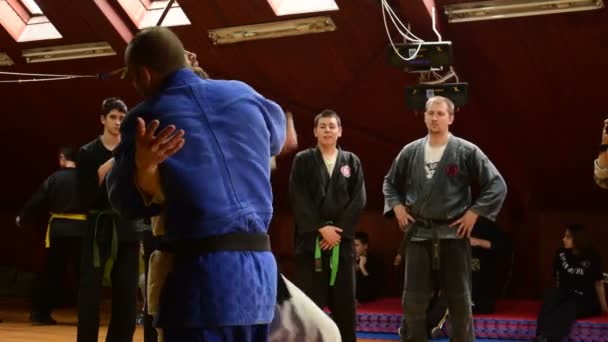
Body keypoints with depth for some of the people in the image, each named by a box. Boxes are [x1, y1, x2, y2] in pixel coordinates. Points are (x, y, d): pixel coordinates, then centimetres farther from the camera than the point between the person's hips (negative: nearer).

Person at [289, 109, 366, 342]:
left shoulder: (352, 162, 9)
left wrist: (338, 230, -9)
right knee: (310, 300, -3)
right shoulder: (302, 160, 4)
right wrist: (321, 228, -13)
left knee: (344, 300, 5)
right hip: (310, 238, -2)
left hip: (342, 238, 2)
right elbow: (298, 199, -5)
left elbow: (358, 200, 2)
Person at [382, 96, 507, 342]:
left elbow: (497, 185, -2)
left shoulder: (467, 152, -5)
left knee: (460, 300, 6)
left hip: (453, 234, -2)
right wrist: (397, 207, 5)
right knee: (413, 300, 4)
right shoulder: (410, 152, 4)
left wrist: (474, 212, -8)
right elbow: (390, 183, 20)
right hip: (419, 234, 2)